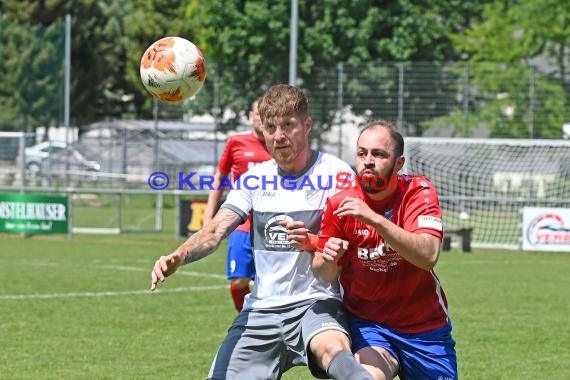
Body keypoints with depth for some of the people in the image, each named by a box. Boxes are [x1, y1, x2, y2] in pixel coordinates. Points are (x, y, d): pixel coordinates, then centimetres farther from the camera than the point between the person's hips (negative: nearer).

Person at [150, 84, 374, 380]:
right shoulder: (255, 178, 9)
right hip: (261, 308, 5)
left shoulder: (334, 173, -4)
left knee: (333, 349, -38)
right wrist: (177, 257, -22)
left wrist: (311, 242, -34)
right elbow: (216, 231, 0)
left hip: (315, 302, -5)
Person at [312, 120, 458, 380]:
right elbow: (323, 275, 1)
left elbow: (428, 255, -29)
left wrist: (375, 219, -39)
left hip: (425, 327, 1)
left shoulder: (418, 192, -12)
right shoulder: (340, 204, -6)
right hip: (367, 323, -1)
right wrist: (328, 259, -23)